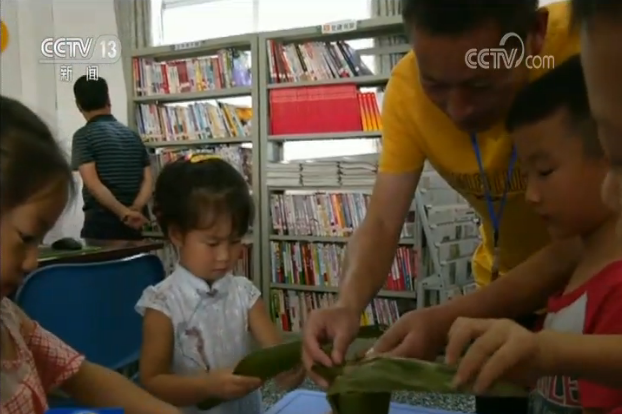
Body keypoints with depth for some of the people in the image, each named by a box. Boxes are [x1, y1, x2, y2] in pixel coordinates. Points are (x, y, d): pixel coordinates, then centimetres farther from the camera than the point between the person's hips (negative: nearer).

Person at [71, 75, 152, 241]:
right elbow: (148, 180, 3)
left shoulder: (84, 136, -4)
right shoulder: (133, 135, 12)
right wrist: (135, 209, -10)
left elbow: (92, 184, -16)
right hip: (134, 224, 5)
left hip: (101, 223, -5)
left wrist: (124, 213, -19)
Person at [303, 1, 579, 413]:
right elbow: (381, 224, -20)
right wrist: (348, 305, -39)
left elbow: (586, 244, -31)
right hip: (507, 286, 2)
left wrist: (448, 320, -40)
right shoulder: (409, 87, -21)